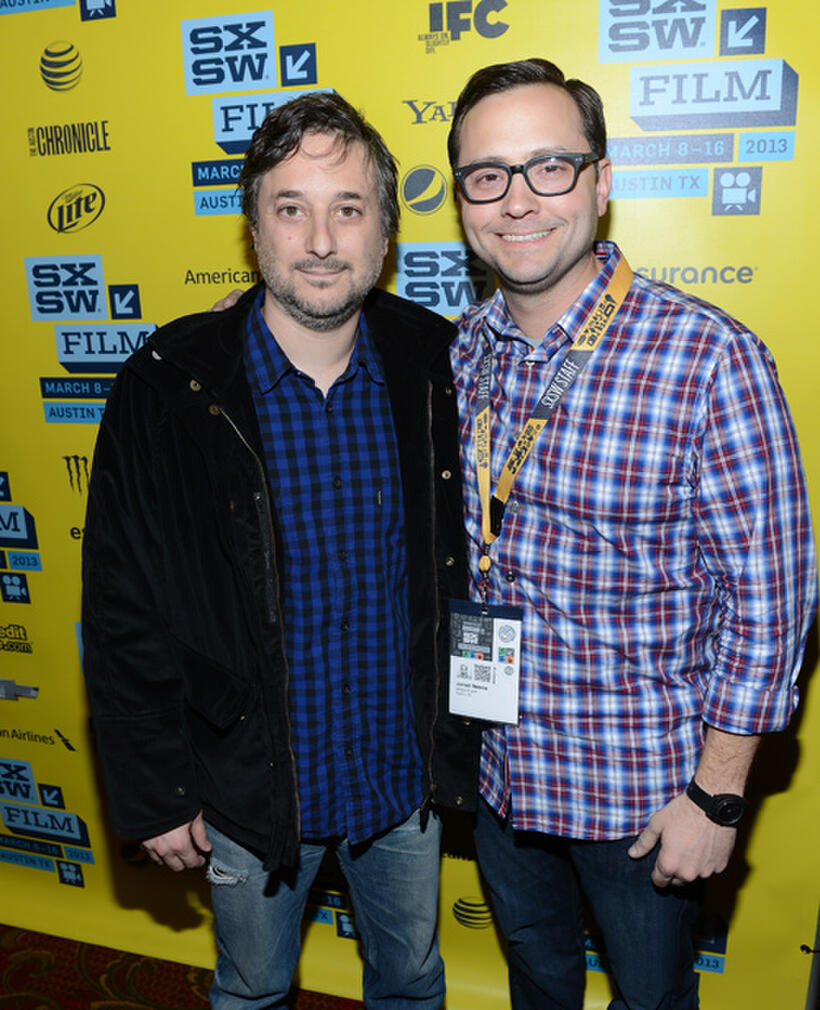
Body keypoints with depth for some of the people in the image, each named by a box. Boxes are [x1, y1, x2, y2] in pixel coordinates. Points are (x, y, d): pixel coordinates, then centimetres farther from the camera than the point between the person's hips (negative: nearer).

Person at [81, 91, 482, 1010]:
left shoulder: (437, 366, -8)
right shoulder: (167, 388, -16)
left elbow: (470, 566, 1)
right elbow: (122, 613, -10)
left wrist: (463, 743, 4)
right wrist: (153, 793, -7)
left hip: (406, 771, 2)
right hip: (247, 785, -2)